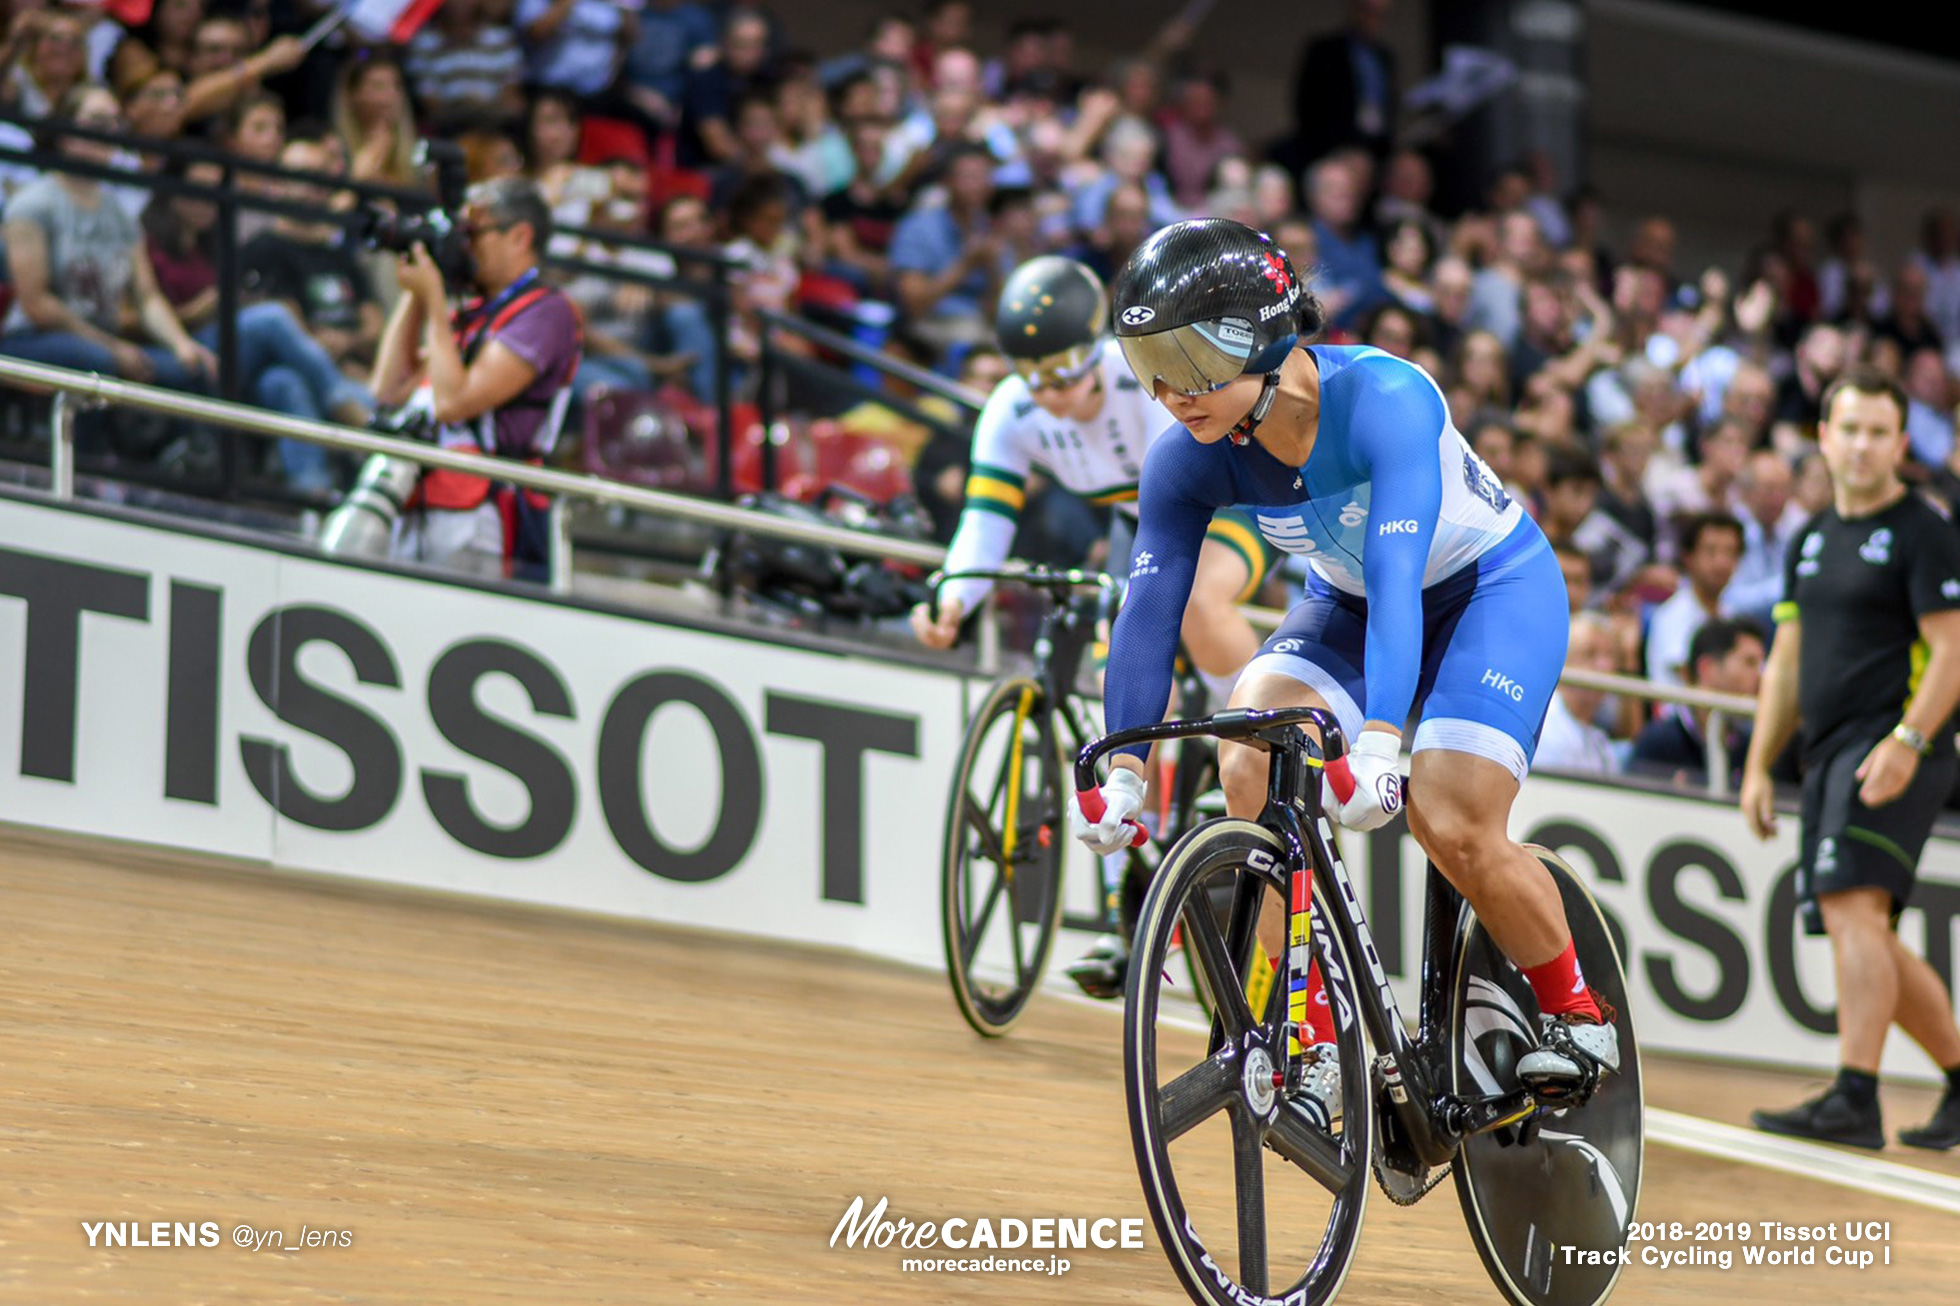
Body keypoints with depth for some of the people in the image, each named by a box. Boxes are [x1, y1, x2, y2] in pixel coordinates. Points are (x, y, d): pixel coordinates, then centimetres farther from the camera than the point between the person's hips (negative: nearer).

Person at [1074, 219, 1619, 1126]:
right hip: (1347, 606, 5)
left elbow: (1396, 576, -44)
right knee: (1249, 766, -22)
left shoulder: (1383, 398, -35)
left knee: (1451, 827, -22)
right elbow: (1150, 606, -23)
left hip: (1494, 589, -5)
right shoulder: (1189, 458, -20)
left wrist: (1379, 743, -56)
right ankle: (1311, 1035, -13)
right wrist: (1121, 769, -35)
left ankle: (1574, 1012, 5)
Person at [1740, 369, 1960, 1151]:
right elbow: (1788, 661, 22)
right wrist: (1759, 765, 16)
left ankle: (1855, 1099, -26)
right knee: (1868, 942, 9)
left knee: (1852, 912, -21)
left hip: (1894, 754, -8)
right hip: (1829, 754, 8)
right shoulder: (1814, 539, 19)